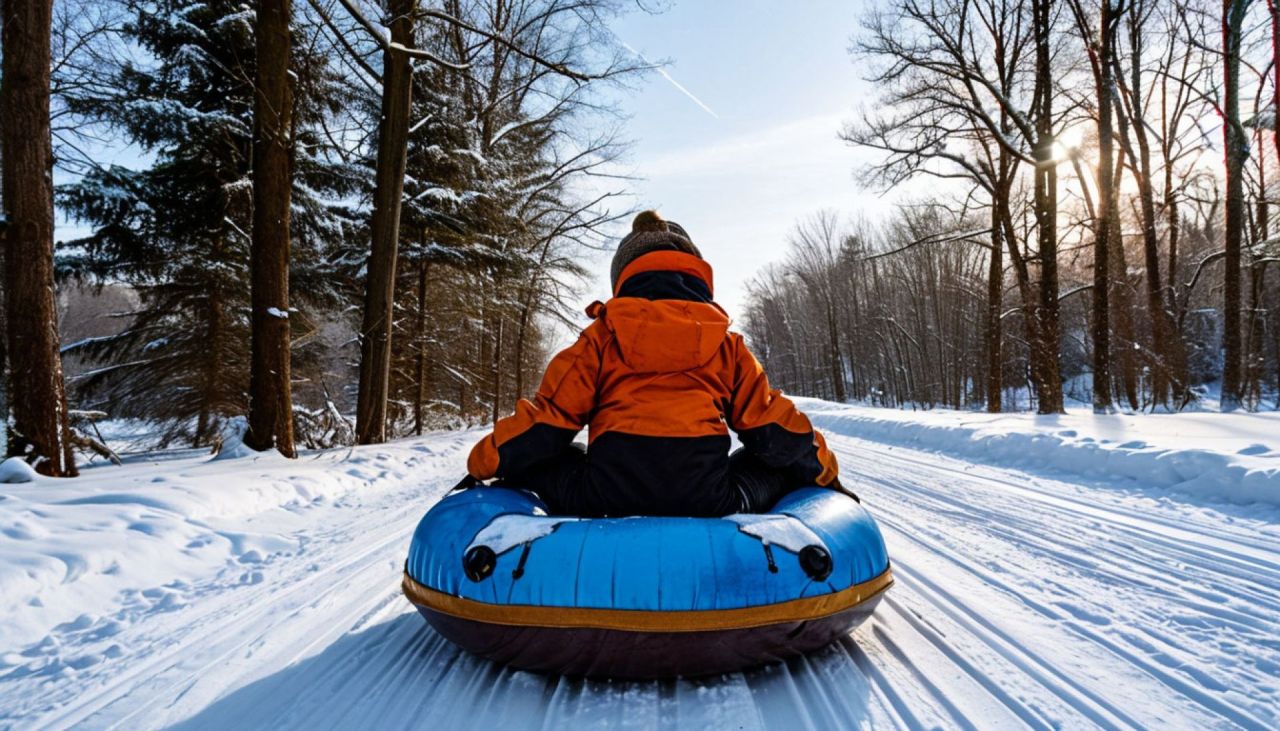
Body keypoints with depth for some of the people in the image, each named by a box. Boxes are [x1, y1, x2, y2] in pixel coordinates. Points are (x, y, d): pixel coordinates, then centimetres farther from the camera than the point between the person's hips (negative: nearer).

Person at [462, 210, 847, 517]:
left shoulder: (600, 338, 9)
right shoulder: (727, 344, 13)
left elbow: (548, 419, 6)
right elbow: (769, 425, 15)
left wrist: (483, 464, 19)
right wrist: (824, 473, 30)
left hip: (605, 501, 0)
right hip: (709, 504, 1)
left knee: (529, 462, 25)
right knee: (785, 465, 27)